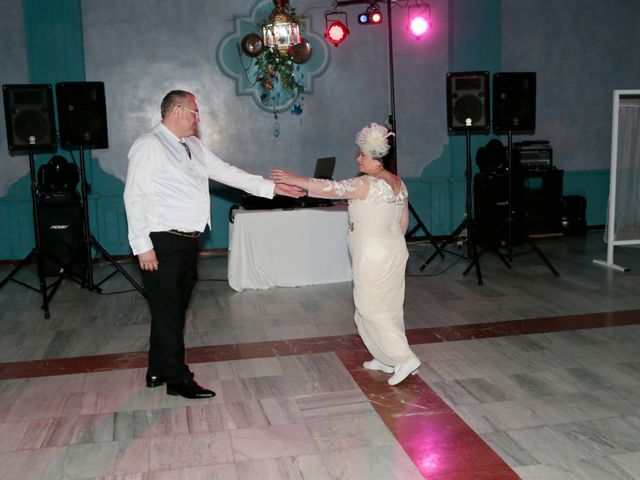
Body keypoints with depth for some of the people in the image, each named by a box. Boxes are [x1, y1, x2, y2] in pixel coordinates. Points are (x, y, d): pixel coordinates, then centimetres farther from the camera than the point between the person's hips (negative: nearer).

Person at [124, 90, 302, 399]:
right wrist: (142, 245, -19)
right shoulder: (149, 146, -11)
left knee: (174, 309, 17)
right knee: (168, 311, 1)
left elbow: (227, 173, 14)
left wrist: (271, 187, 9)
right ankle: (177, 379, 14)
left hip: (187, 241, 9)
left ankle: (159, 371, 32)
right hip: (162, 243, -9)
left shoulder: (193, 146, 14)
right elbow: (134, 196, -15)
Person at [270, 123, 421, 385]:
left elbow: (330, 188, -24)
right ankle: (388, 359, 25)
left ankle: (404, 358, 0)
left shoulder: (366, 184, -19)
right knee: (389, 307, 15)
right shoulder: (399, 183, 7)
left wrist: (294, 179, -20)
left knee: (371, 309, 1)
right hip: (396, 253, 9)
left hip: (372, 257, -9)